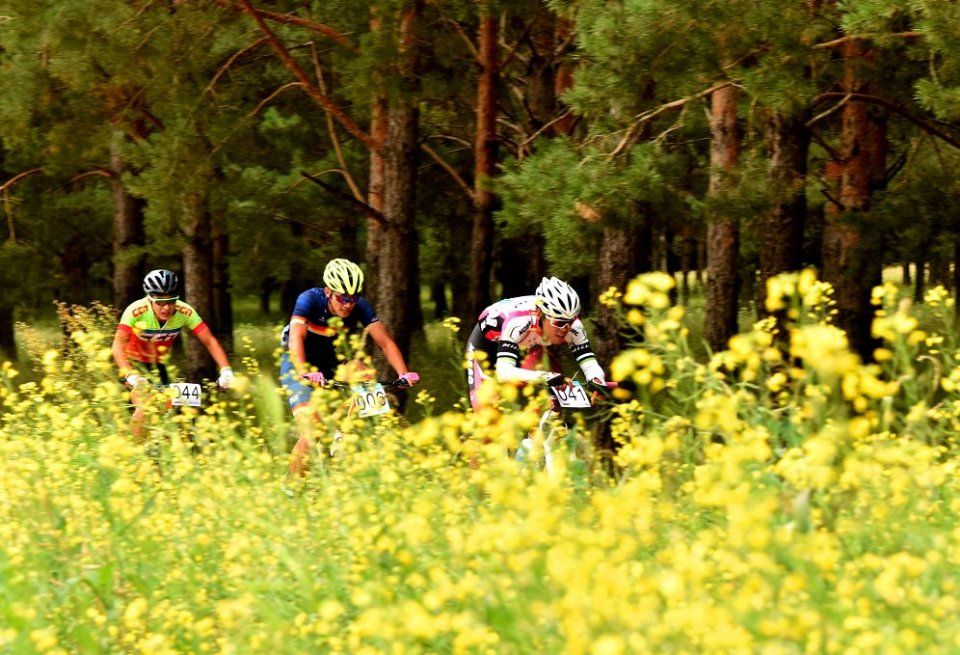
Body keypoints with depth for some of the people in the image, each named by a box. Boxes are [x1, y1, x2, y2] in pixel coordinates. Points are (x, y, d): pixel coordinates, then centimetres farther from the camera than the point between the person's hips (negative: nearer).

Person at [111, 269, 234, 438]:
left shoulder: (184, 312, -24)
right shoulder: (136, 311, -32)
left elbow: (209, 341, -22)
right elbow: (118, 345, -38)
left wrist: (226, 370, -36)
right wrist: (130, 375, -52)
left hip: (158, 363, 4)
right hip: (134, 361, -4)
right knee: (144, 408, -23)